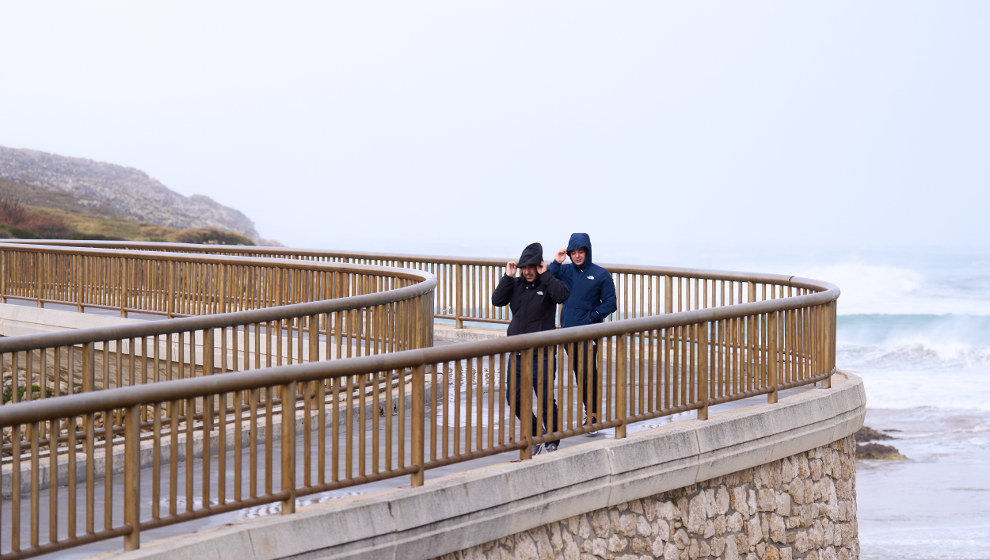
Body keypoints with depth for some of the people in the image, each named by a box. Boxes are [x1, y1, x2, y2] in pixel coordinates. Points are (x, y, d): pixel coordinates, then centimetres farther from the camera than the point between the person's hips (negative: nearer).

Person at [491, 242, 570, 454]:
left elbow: (562, 295, -24)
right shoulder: (516, 285, 10)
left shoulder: (547, 285, -4)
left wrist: (545, 275, -18)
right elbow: (497, 300, 0)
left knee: (546, 401, 1)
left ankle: (553, 442, 15)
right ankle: (536, 435, 24)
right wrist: (507, 277, -6)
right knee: (514, 398, 5)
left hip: (541, 355, -5)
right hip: (517, 355, 5)